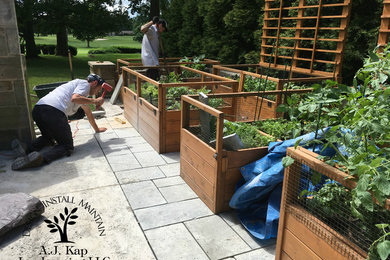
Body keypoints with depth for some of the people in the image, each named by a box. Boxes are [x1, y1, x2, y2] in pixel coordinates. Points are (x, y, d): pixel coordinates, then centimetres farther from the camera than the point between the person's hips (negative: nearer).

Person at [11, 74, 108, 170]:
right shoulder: (85, 84, 10)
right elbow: (74, 98, -12)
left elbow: (88, 112, 50)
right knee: (67, 146, -1)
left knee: (48, 138, 30)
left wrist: (97, 129, 58)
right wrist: (94, 101, 1)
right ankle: (41, 157, -28)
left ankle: (27, 149, 2)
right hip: (53, 111, -9)